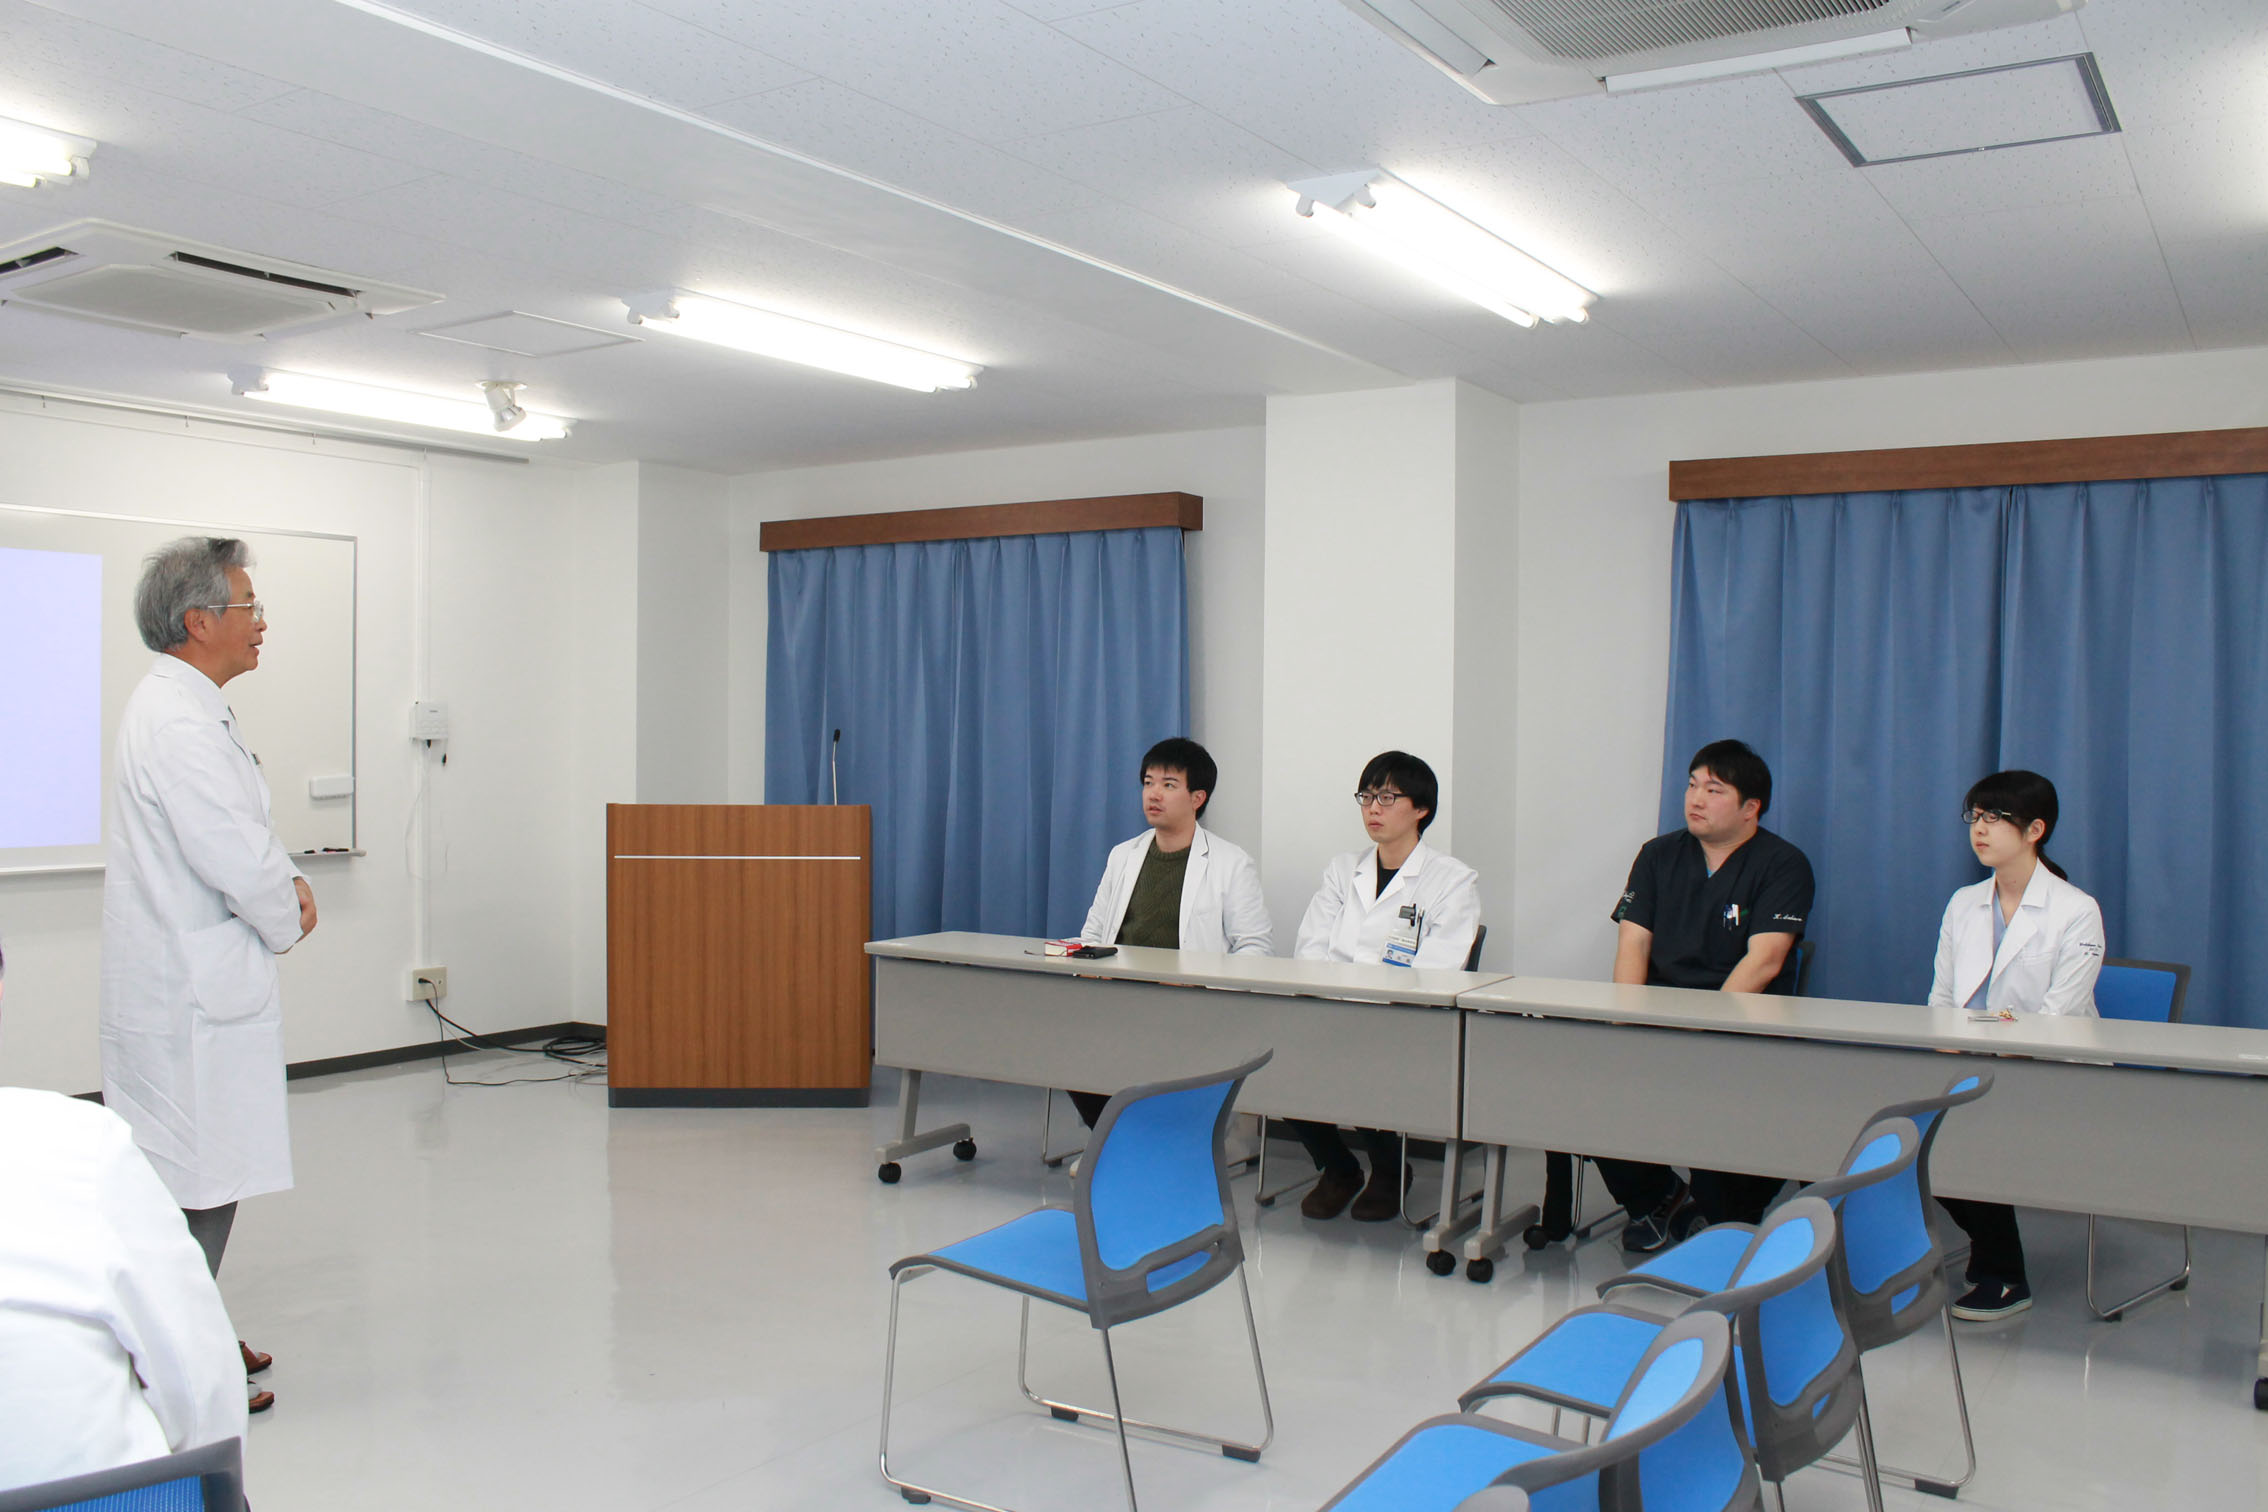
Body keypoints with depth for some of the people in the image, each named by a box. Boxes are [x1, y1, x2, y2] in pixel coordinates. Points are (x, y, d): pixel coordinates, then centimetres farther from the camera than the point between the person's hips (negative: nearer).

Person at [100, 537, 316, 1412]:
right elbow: (233, 859, -24)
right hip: (196, 987, -11)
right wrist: (285, 921, -7)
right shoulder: (179, 721, -20)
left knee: (194, 1174, 19)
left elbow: (241, 826, 22)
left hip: (187, 981, 11)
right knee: (198, 1183, -3)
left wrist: (286, 879, 6)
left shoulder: (181, 707, 14)